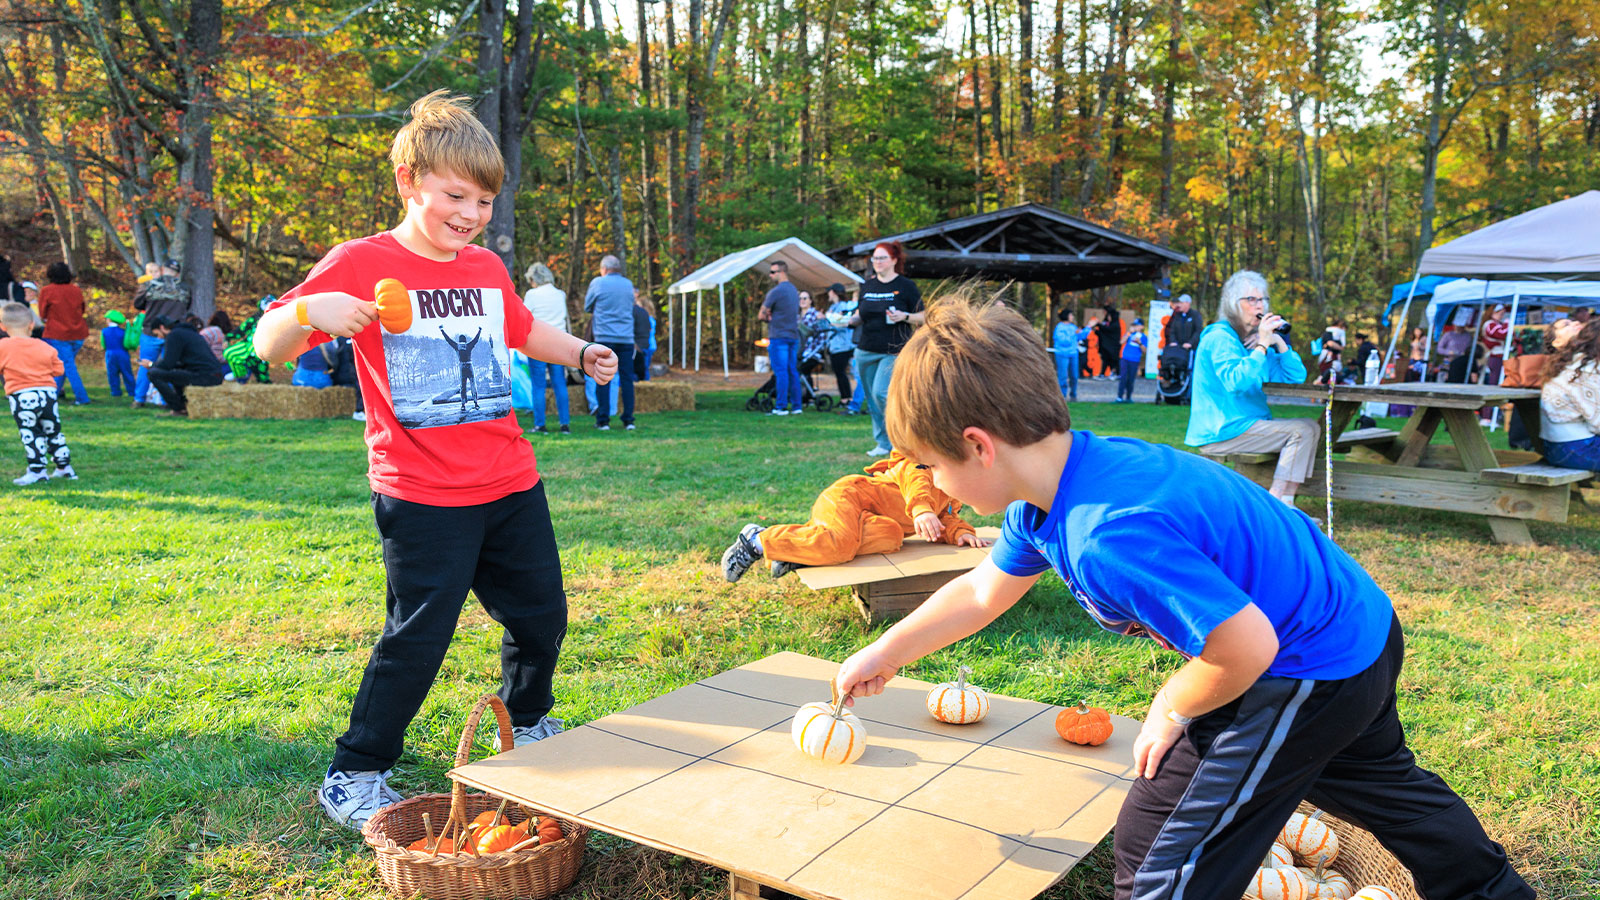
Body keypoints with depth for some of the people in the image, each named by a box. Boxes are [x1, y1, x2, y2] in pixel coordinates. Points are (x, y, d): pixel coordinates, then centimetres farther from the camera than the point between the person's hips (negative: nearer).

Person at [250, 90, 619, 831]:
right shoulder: (361, 264, -8)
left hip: (510, 484, 6)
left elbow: (523, 330, 30)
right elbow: (269, 346, -11)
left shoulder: (487, 269, 10)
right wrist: (309, 311, -32)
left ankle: (529, 725, 40)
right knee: (417, 637, -3)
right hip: (423, 498, -6)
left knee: (542, 614, 14)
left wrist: (583, 353, 15)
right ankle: (353, 776, 17)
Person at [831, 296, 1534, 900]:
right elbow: (982, 592, 11)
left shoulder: (1110, 537, -39)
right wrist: (885, 654, 18)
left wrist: (1172, 711, -13)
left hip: (1308, 673, -10)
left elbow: (1246, 647, -33)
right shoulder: (1049, 492, -6)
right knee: (1383, 782, 36)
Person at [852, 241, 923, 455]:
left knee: (881, 393, -18)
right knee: (872, 399, 7)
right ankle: (883, 443, 18)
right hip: (866, 351, 6)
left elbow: (922, 317, -1)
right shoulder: (867, 285, 12)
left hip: (893, 351, -6)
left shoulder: (906, 286, -2)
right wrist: (851, 319, -1)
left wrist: (904, 317, -20)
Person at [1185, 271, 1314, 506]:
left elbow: (1296, 378, 12)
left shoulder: (1253, 339, 17)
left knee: (1311, 426, 3)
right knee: (1301, 431, -15)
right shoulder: (1220, 338, -10)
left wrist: (1279, 343, -1)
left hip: (1250, 423, 10)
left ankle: (1284, 503, -5)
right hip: (1221, 432, -9)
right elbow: (1236, 382, -27)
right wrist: (1262, 345, -24)